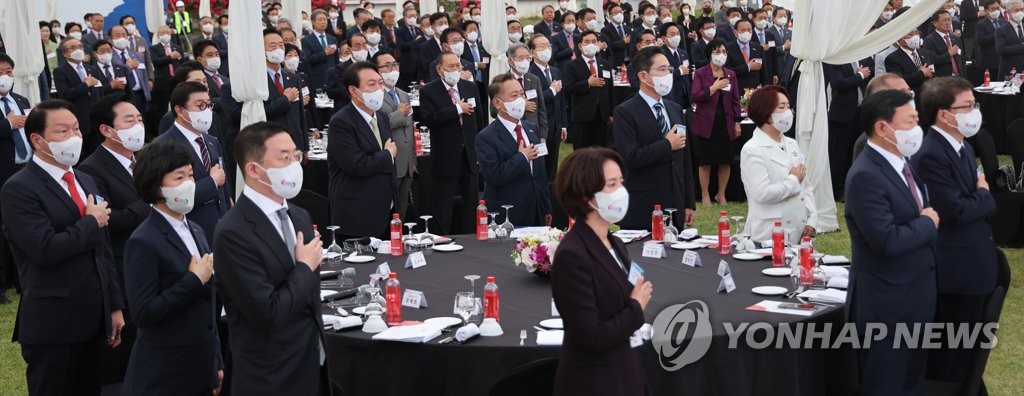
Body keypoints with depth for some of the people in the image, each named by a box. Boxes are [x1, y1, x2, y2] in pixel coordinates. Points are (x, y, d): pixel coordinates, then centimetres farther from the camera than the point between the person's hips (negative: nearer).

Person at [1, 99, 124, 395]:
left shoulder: (86, 181, 15)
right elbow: (46, 248, -24)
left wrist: (115, 306, 12)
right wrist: (91, 222, -9)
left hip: (94, 320, 7)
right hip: (52, 326, -7)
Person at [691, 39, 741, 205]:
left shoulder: (731, 74, 10)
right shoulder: (700, 73, -2)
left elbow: (736, 100, 10)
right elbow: (695, 97, -12)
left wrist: (737, 122, 5)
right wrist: (715, 87, -15)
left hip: (726, 122, 3)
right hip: (706, 122, -3)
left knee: (725, 161, 5)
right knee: (705, 161, 1)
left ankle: (721, 194, 19)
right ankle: (705, 195, 12)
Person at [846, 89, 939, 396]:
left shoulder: (902, 163, 7)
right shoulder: (866, 176, -23)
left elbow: (922, 212, 14)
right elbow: (888, 241, -28)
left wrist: (927, 219, -7)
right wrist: (927, 224, -13)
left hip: (913, 298, 9)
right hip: (886, 305, -9)